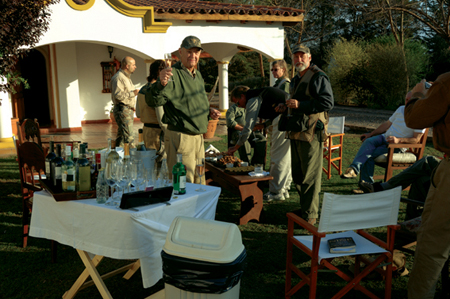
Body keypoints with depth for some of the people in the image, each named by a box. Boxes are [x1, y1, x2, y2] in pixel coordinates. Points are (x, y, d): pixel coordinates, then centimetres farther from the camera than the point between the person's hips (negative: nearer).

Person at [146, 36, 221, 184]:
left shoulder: (198, 75, 15)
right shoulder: (173, 74, -13)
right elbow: (152, 101, -26)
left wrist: (209, 110, 9)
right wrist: (161, 84, -46)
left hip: (198, 137, 9)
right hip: (180, 137, -8)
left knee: (199, 184, 19)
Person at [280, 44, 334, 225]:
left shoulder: (318, 77, -9)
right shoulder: (296, 80, 20)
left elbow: (328, 103, -19)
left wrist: (300, 105, -21)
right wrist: (289, 105, 15)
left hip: (311, 132, -9)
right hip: (296, 132, 9)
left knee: (310, 175, -4)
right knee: (298, 174, 15)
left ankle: (310, 214, 4)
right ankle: (304, 207, 28)